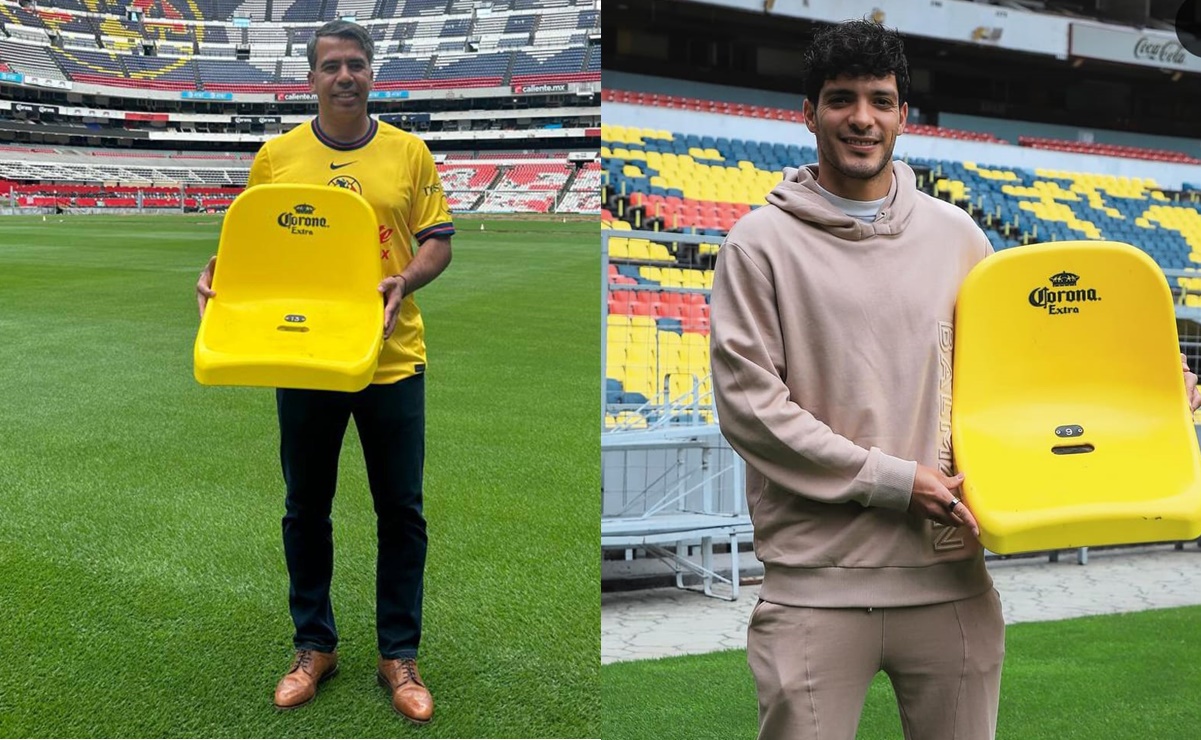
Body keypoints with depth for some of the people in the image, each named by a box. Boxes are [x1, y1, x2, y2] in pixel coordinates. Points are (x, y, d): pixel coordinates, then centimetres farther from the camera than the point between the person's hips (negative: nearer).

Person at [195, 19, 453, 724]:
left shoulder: (410, 152, 3)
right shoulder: (276, 156, 4)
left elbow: (438, 241, 1)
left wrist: (404, 281, -18)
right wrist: (218, 276, -11)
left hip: (392, 358, 0)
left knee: (401, 512, 5)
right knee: (306, 509, 11)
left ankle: (400, 655, 20)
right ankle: (314, 646, 28)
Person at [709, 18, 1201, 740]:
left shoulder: (955, 233, 9)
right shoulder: (761, 242, -2)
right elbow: (746, 400, -9)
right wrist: (891, 479, -13)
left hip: (950, 577, 4)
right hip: (816, 582, -3)